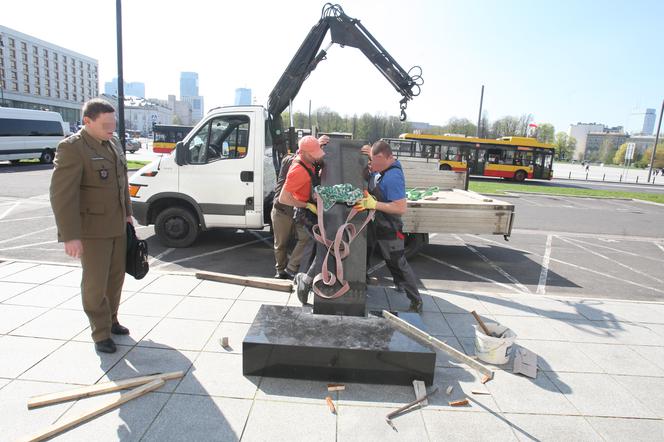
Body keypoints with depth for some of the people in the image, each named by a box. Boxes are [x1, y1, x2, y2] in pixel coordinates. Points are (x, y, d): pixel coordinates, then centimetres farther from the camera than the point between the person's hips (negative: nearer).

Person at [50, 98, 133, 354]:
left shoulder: (113, 143, 8)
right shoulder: (72, 148, -15)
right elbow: (62, 194, -20)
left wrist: (127, 212, 18)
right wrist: (70, 236, -23)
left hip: (117, 225, 7)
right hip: (92, 228, -7)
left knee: (116, 277, 14)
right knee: (96, 283, 1)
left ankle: (111, 320, 30)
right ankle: (100, 333, 14)